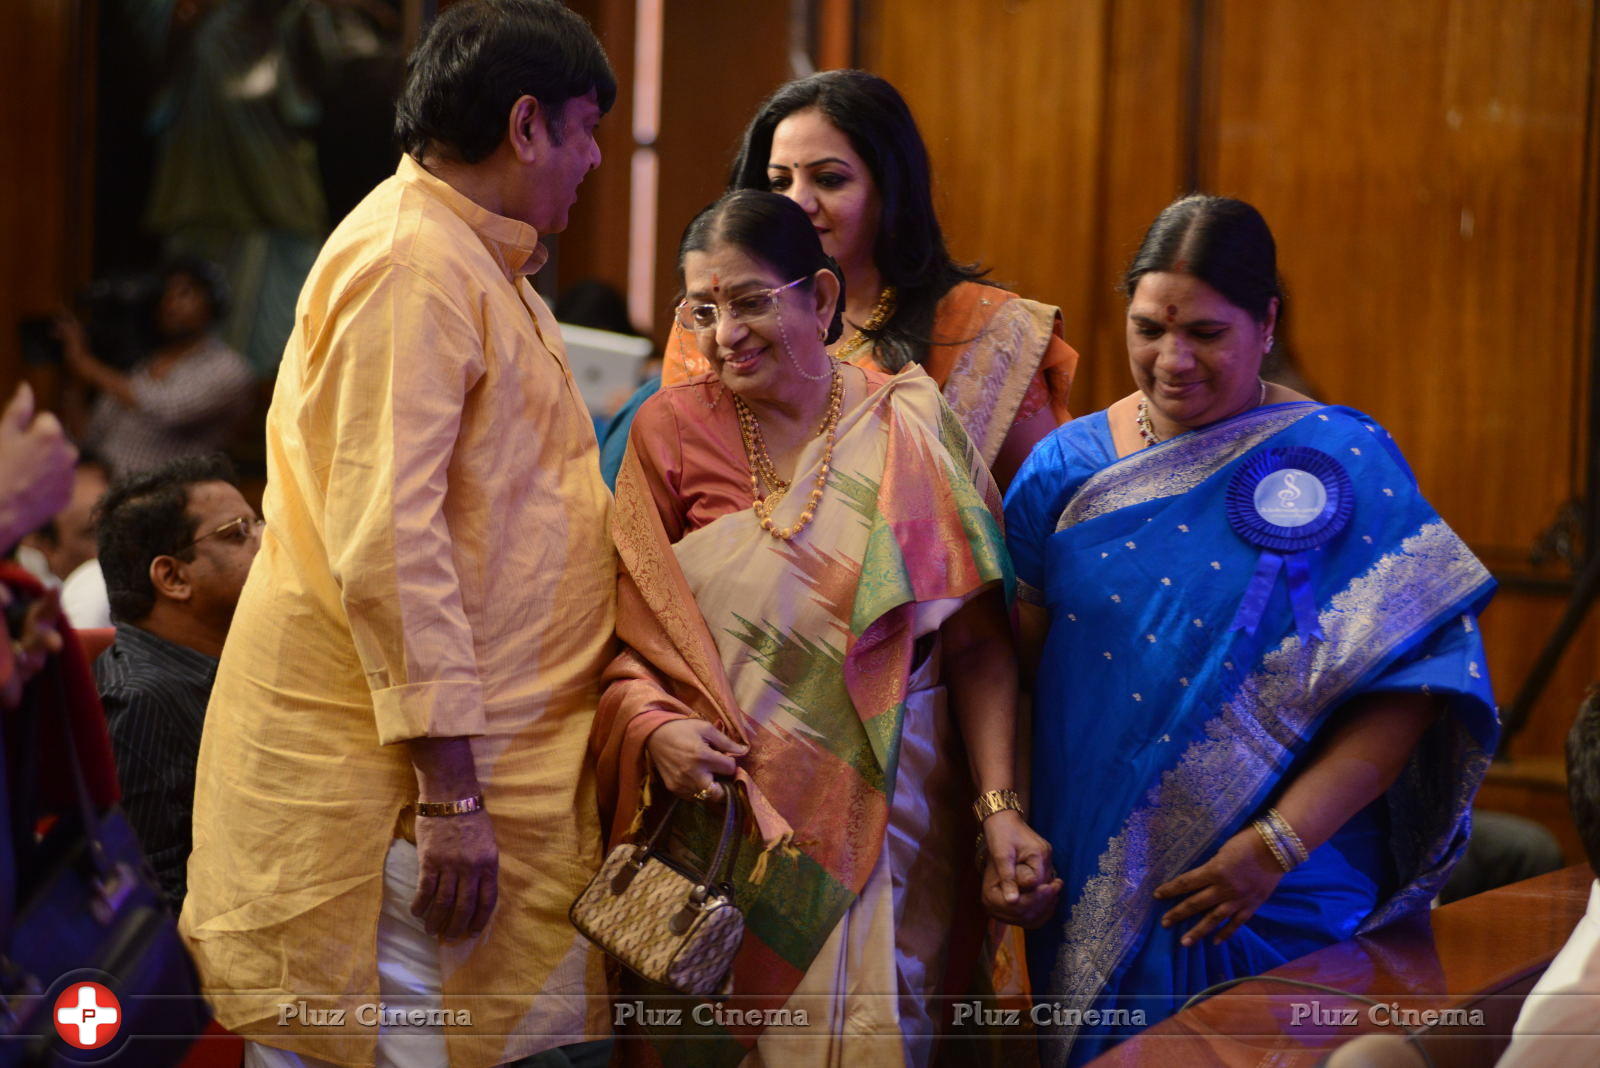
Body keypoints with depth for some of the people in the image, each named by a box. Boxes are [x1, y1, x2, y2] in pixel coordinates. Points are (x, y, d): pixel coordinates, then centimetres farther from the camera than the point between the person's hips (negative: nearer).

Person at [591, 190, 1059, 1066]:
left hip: (887, 820, 0)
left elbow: (979, 641, -4)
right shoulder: (670, 428, 2)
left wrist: (999, 806, -13)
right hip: (721, 819, 1)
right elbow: (625, 631, 1)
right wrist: (653, 727, -18)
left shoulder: (911, 430, 0)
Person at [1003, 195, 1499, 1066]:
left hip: (1278, 905, -3)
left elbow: (1411, 683, -12)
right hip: (1090, 893, 3)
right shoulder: (1069, 465, 4)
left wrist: (1280, 844, -17)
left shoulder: (1342, 462, -6)